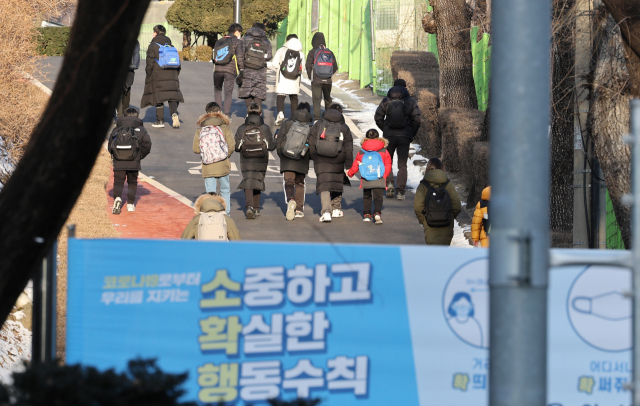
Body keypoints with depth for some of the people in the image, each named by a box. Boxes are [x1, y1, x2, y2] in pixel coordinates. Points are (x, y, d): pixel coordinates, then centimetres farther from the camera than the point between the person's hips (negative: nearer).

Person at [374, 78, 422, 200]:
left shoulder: (386, 101, 3)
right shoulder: (411, 102, 1)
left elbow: (378, 117, -1)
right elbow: (416, 119, -5)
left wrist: (385, 130, 11)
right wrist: (412, 134, 7)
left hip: (389, 135, 0)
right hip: (404, 136, 0)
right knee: (402, 165, 5)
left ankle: (389, 182, -5)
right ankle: (400, 191, -2)